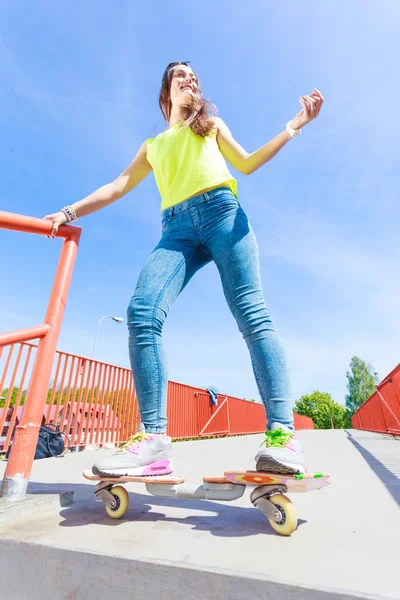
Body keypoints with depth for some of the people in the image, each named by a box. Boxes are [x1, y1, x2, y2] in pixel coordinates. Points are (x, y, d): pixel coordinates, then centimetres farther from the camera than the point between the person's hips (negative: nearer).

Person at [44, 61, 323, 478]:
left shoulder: (211, 123, 33)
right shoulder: (152, 145, 34)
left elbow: (247, 164, 25)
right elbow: (118, 187, 27)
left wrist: (293, 126, 18)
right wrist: (70, 212, 19)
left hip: (221, 211, 0)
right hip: (176, 228, 1)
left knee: (251, 313, -20)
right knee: (141, 312, -24)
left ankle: (282, 436, -22)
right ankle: (153, 439, -23)